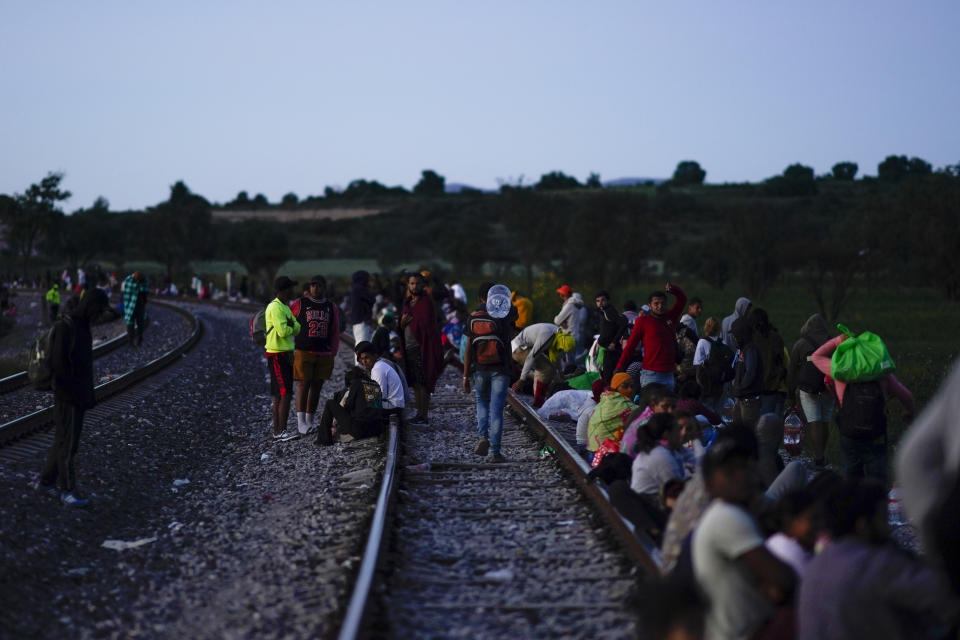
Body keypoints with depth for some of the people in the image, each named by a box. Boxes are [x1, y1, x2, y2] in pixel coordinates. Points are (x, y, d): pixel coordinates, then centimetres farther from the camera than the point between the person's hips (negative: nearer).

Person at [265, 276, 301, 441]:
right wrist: (291, 327, -2)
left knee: (279, 395, 11)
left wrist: (291, 325, -11)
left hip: (286, 354, 10)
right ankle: (281, 432, -14)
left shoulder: (285, 307, 17)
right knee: (285, 394, -13)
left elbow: (297, 329, 10)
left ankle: (277, 431, 14)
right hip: (277, 355, -10)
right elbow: (282, 331, -22)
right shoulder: (275, 307, -14)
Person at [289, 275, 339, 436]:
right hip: (303, 352, -4)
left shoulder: (332, 308, 12)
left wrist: (333, 353, 7)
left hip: (324, 355, 4)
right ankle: (301, 422, -11)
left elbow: (335, 333, 14)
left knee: (317, 387, 8)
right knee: (303, 385, -9)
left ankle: (310, 420, 17)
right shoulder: (299, 304, 1)